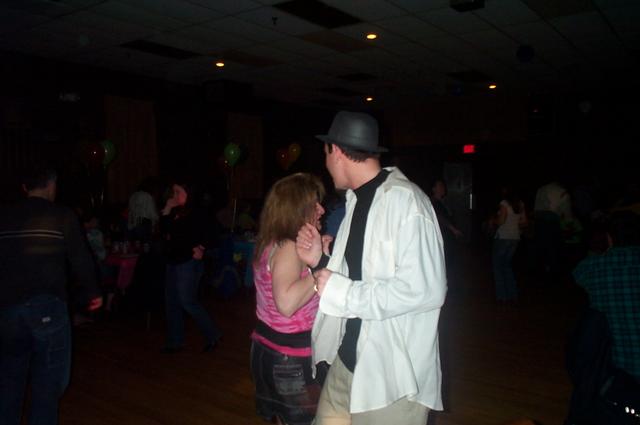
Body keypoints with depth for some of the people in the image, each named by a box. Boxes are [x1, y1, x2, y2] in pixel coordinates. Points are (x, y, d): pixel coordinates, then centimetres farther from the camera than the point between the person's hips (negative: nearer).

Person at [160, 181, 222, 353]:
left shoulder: (195, 214, -11)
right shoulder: (174, 213, 10)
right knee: (172, 303, 11)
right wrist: (166, 211, 3)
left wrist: (200, 249, -11)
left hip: (188, 263, -8)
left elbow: (210, 234, -15)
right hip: (173, 261, 9)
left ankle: (212, 334, 10)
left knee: (188, 301, -6)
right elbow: (164, 232, 8)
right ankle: (175, 342, 22)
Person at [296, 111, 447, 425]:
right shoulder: (356, 201, 9)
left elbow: (425, 290, -25)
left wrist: (341, 292, -20)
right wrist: (319, 260, -1)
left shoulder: (404, 200, -18)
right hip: (348, 361, 7)